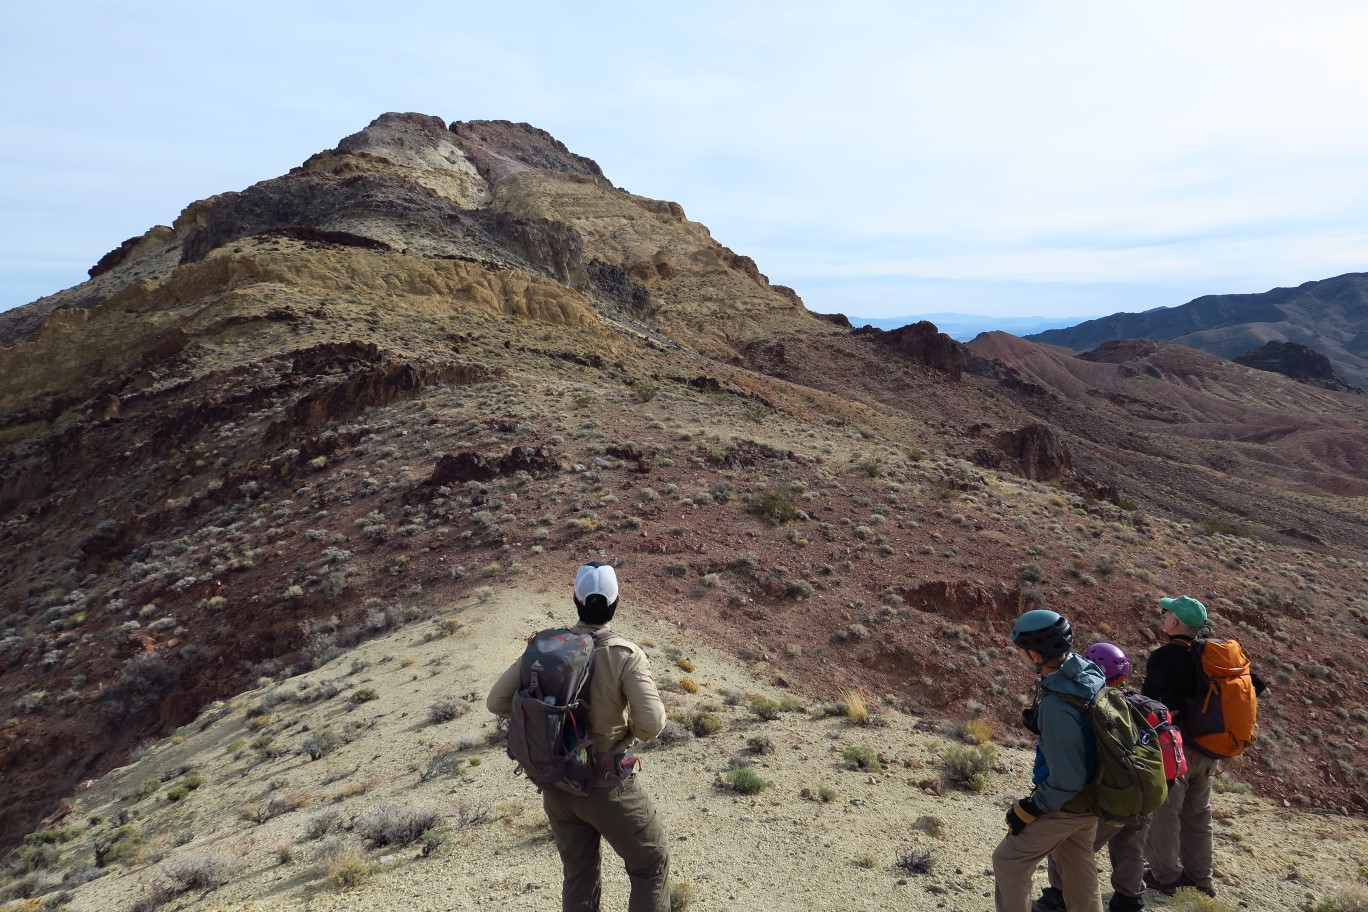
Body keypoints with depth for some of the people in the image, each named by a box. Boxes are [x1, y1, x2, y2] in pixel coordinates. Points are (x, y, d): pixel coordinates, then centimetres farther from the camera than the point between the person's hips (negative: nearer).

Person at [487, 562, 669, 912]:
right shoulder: (625, 655, -20)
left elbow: (497, 701, -5)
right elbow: (652, 722, -27)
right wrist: (632, 733, -4)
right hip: (607, 784, -4)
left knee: (579, 876, 22)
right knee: (651, 866, 17)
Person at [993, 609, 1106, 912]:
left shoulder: (1056, 705, -37)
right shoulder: (1085, 672, -10)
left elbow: (1065, 780, -28)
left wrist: (1030, 809, -15)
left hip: (1065, 804, -8)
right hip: (1090, 796, 8)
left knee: (1008, 861, 9)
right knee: (1078, 867, 26)